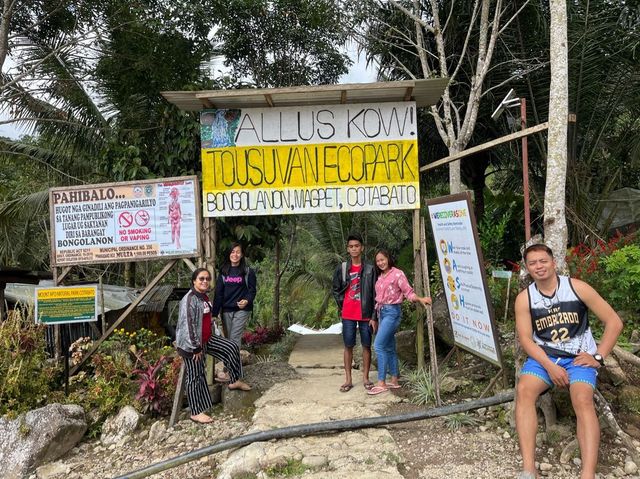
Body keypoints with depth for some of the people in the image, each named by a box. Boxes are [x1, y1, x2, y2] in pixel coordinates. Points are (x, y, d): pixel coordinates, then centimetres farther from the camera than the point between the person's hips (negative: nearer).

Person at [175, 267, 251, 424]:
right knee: (195, 376, 1)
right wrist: (196, 347, -23)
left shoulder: (204, 296, 6)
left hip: (206, 338, 9)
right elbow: (188, 325, -26)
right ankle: (196, 413, 13)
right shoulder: (190, 300, -24)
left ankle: (234, 381, 24)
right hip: (191, 344, -9)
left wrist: (212, 334, 18)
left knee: (232, 348, 9)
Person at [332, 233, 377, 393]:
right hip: (348, 315, 1)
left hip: (366, 314, 0)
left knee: (366, 345, 6)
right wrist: (341, 306, 4)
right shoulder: (341, 268, 2)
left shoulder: (370, 269, -1)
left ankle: (365, 378, 17)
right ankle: (348, 379, 12)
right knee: (348, 346, 4)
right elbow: (335, 289, 12)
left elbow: (375, 294, -1)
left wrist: (374, 317, -5)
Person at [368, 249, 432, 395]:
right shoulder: (380, 277, 14)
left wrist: (420, 299, -27)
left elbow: (408, 292, -10)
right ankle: (394, 380, 17)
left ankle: (381, 383, -10)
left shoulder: (397, 274, -7)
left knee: (379, 345, -14)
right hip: (381, 312, 8)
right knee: (389, 347, 10)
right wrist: (377, 313, 12)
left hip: (392, 312, -8)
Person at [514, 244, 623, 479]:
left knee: (583, 400, -31)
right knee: (523, 390, -27)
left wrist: (598, 357, -6)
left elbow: (614, 322, 0)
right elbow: (525, 339, -4)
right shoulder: (524, 298, -1)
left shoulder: (577, 287, -5)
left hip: (579, 357, -1)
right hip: (543, 356, 1)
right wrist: (549, 366, -18)